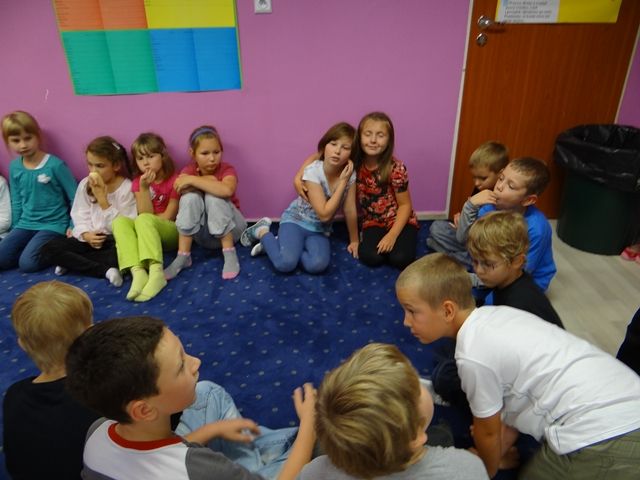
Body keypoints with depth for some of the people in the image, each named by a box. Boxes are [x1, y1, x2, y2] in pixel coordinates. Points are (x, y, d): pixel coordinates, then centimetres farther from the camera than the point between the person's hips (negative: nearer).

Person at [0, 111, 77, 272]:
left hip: (53, 225, -6)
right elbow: (16, 201, 14)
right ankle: (40, 249, 7)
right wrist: (15, 229, 13)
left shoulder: (55, 165, -14)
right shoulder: (14, 167, 4)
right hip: (26, 224, 6)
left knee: (27, 263, -22)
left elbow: (75, 197, -8)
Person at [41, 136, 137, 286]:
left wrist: (103, 200, -19)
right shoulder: (85, 184, 4)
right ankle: (105, 270, -25)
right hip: (91, 238, 5)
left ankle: (71, 262, -17)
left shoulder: (127, 188, -10)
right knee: (49, 248, -14)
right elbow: (80, 216, 4)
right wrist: (86, 234, -17)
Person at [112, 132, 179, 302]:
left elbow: (168, 217, -8)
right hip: (147, 234, 5)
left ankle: (156, 273, -47)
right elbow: (145, 214, -7)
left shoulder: (174, 180, -5)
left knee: (144, 220, -32)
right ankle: (138, 273, -39)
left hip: (171, 232, -5)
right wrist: (144, 188, -18)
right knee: (119, 221, -22)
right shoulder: (138, 182, 6)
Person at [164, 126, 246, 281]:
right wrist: (208, 180, -24)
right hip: (202, 232, 2)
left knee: (213, 196, -31)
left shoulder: (226, 169, -14)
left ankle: (229, 253, -25)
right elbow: (182, 190, -27)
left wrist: (192, 180, -35)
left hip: (230, 228, -2)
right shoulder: (189, 171, -4)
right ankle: (183, 256, -23)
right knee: (191, 197, -27)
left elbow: (227, 190, -39)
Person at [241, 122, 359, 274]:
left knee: (318, 265, -27)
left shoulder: (350, 175, -13)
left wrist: (354, 240, 4)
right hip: (296, 220, -3)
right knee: (285, 263, -27)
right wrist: (343, 182, -25)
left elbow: (350, 211, -3)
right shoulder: (313, 171, -23)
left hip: (320, 230, 3)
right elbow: (324, 214, -27)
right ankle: (262, 231, 5)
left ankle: (283, 245, 1)